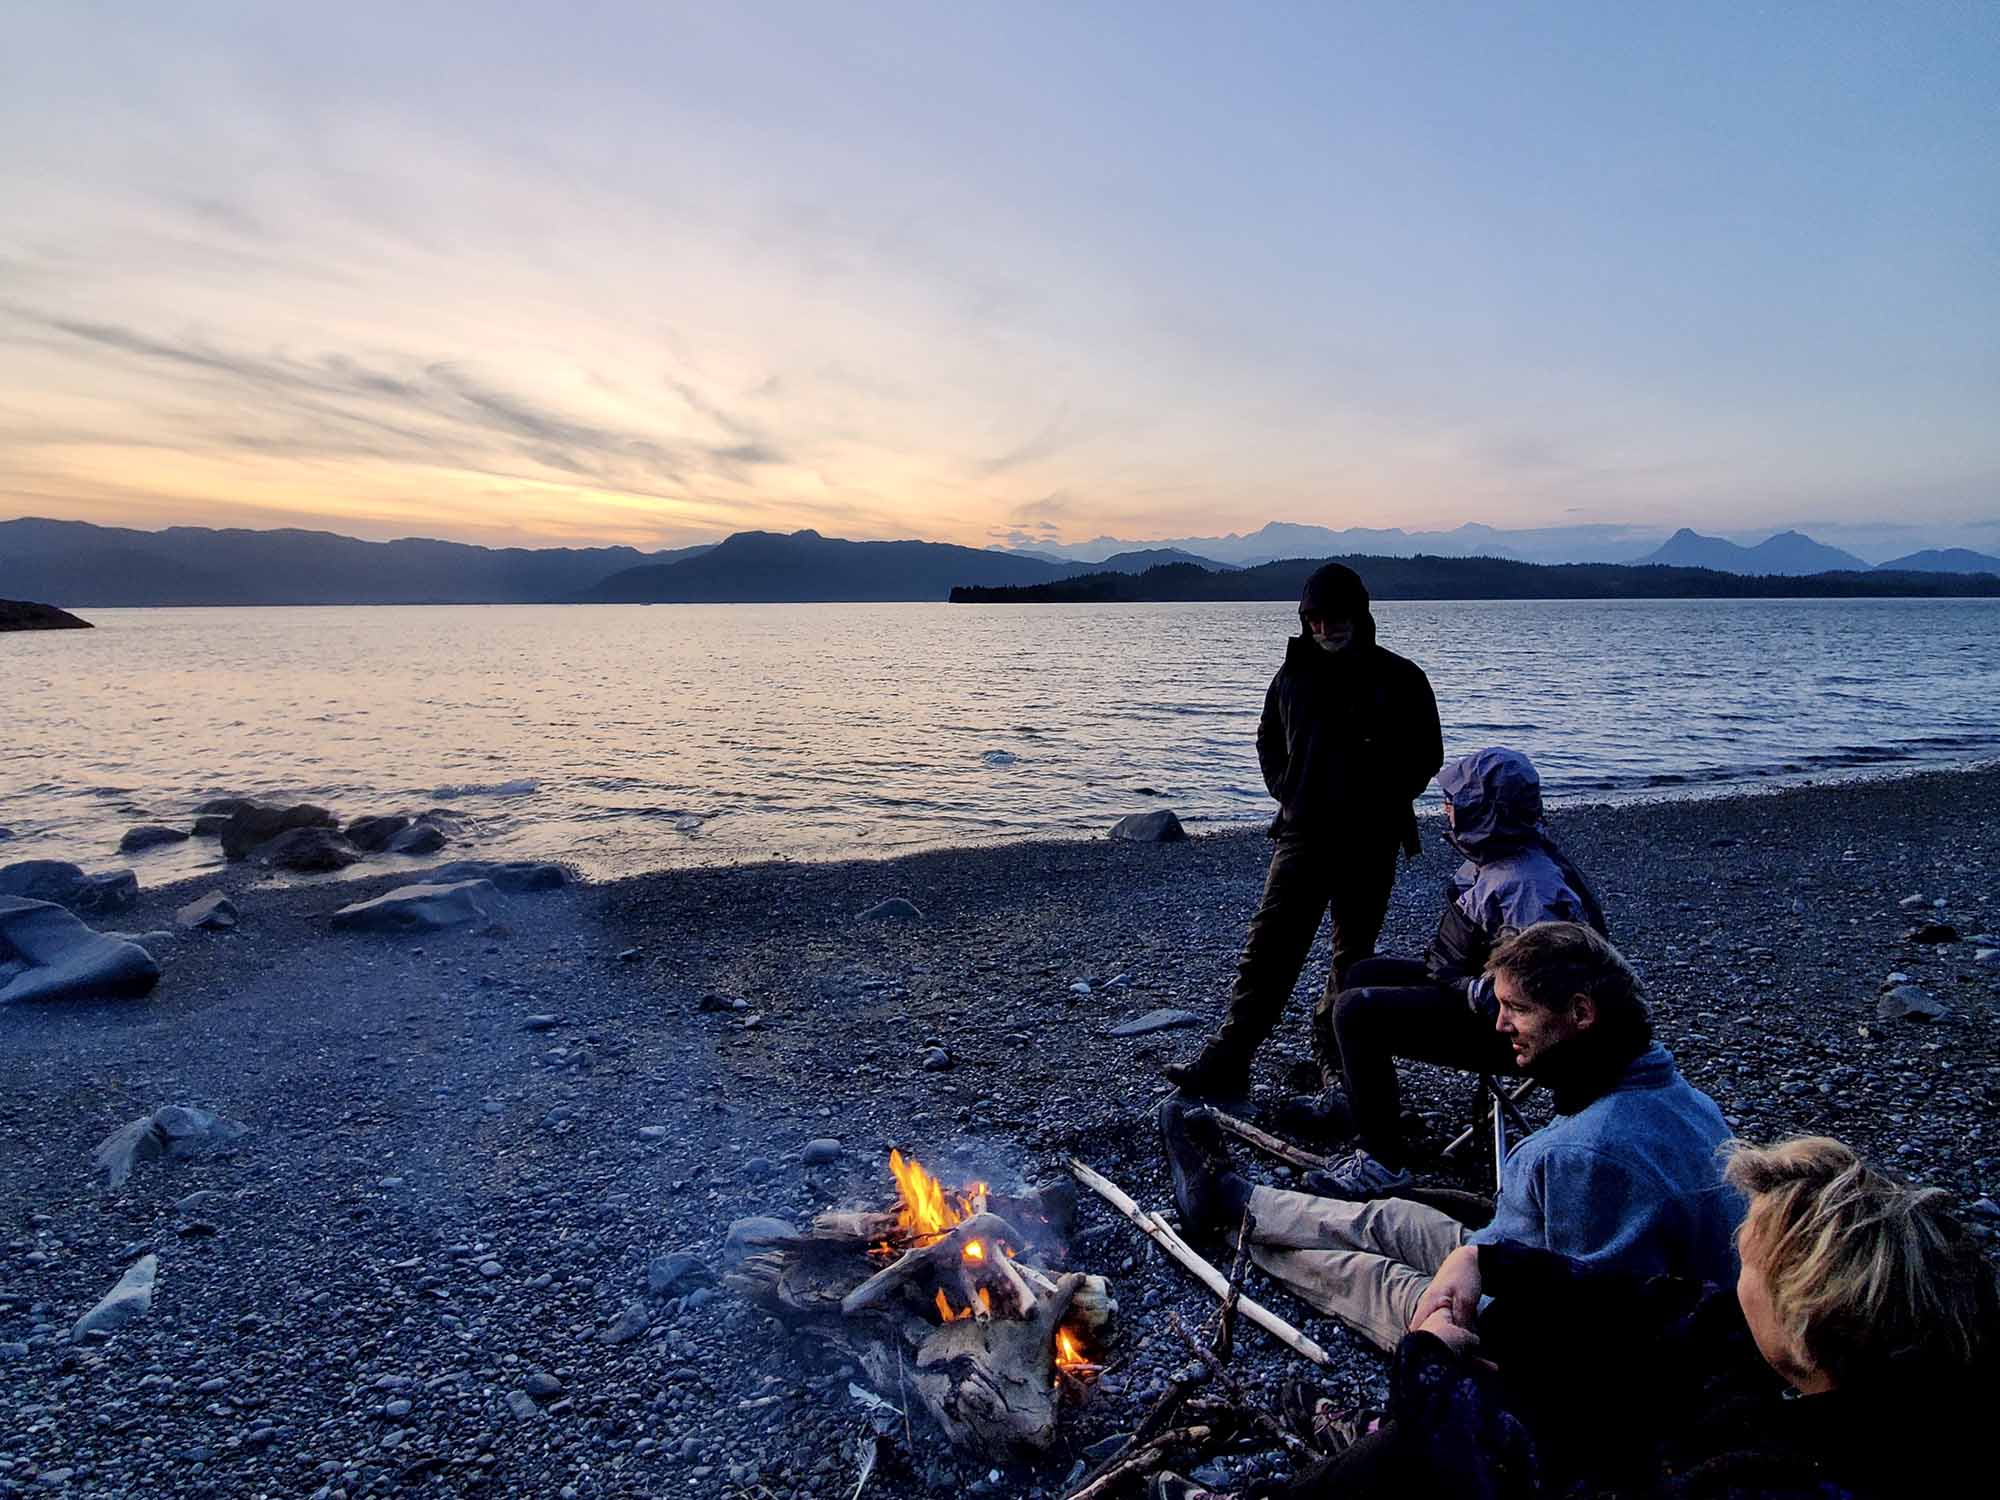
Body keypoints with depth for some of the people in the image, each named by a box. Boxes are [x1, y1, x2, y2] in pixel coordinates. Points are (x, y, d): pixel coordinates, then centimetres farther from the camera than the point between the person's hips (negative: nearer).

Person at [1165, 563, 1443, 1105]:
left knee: (1354, 954, 10)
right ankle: (1226, 1064, -5)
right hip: (1302, 835, 2)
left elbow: (1427, 753, 3)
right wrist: (1286, 793, 7)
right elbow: (1269, 741, 20)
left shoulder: (1399, 677, -2)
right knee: (1268, 948, -5)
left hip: (1368, 841, -2)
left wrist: (1384, 804, -4)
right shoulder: (1294, 674, 7)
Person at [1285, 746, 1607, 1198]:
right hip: (1462, 983, 11)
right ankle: (1346, 1099, 34)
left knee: (1356, 1012, -21)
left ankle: (1383, 1162, -14)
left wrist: (1463, 989, -24)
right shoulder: (1495, 854, 3)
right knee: (1357, 975, 20)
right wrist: (1434, 967, 14)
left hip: (1497, 1030, -11)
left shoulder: (1525, 888, -30)